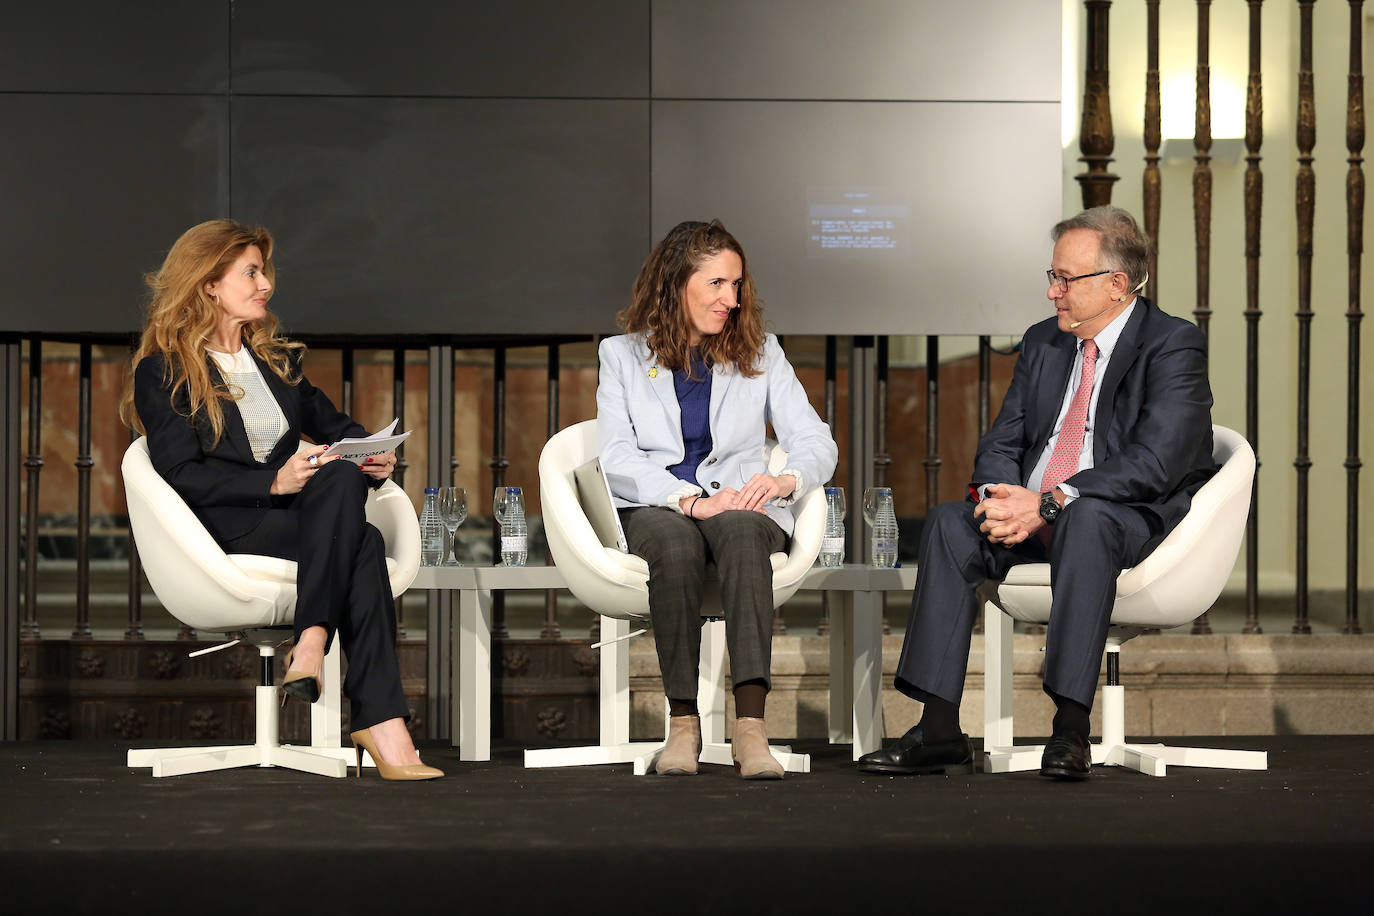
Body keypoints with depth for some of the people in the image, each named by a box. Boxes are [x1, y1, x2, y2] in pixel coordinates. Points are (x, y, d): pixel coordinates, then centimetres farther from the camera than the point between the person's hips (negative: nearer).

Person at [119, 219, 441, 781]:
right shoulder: (162, 372, 3)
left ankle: (311, 647, -46)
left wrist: (373, 455, 2)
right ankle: (381, 722, -44)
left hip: (294, 515, 6)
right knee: (362, 545, -33)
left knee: (344, 477, -34)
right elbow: (181, 474, -8)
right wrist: (274, 482, -21)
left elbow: (333, 425, 27)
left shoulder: (274, 359, 25)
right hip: (224, 530, -5)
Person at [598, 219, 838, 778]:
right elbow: (617, 459, -2)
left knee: (740, 530, -37)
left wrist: (785, 480, -17)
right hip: (653, 510, -1)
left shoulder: (759, 354, 16)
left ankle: (750, 723, -49)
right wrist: (689, 500, -20)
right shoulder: (622, 355, 12)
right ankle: (683, 721, -34)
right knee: (675, 542, -38)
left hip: (741, 507, 1)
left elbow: (819, 444, 8)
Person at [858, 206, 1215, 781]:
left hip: (1135, 519, -6)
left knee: (1085, 519, -39)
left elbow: (1154, 462, -19)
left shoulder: (1174, 345, -7)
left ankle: (1071, 728, -40)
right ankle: (939, 731, -26)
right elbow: (1001, 444, 13)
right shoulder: (1043, 342, 15)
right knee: (949, 523, -20)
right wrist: (998, 495, -12)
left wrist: (1048, 504, -25)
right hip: (1035, 517, 6)